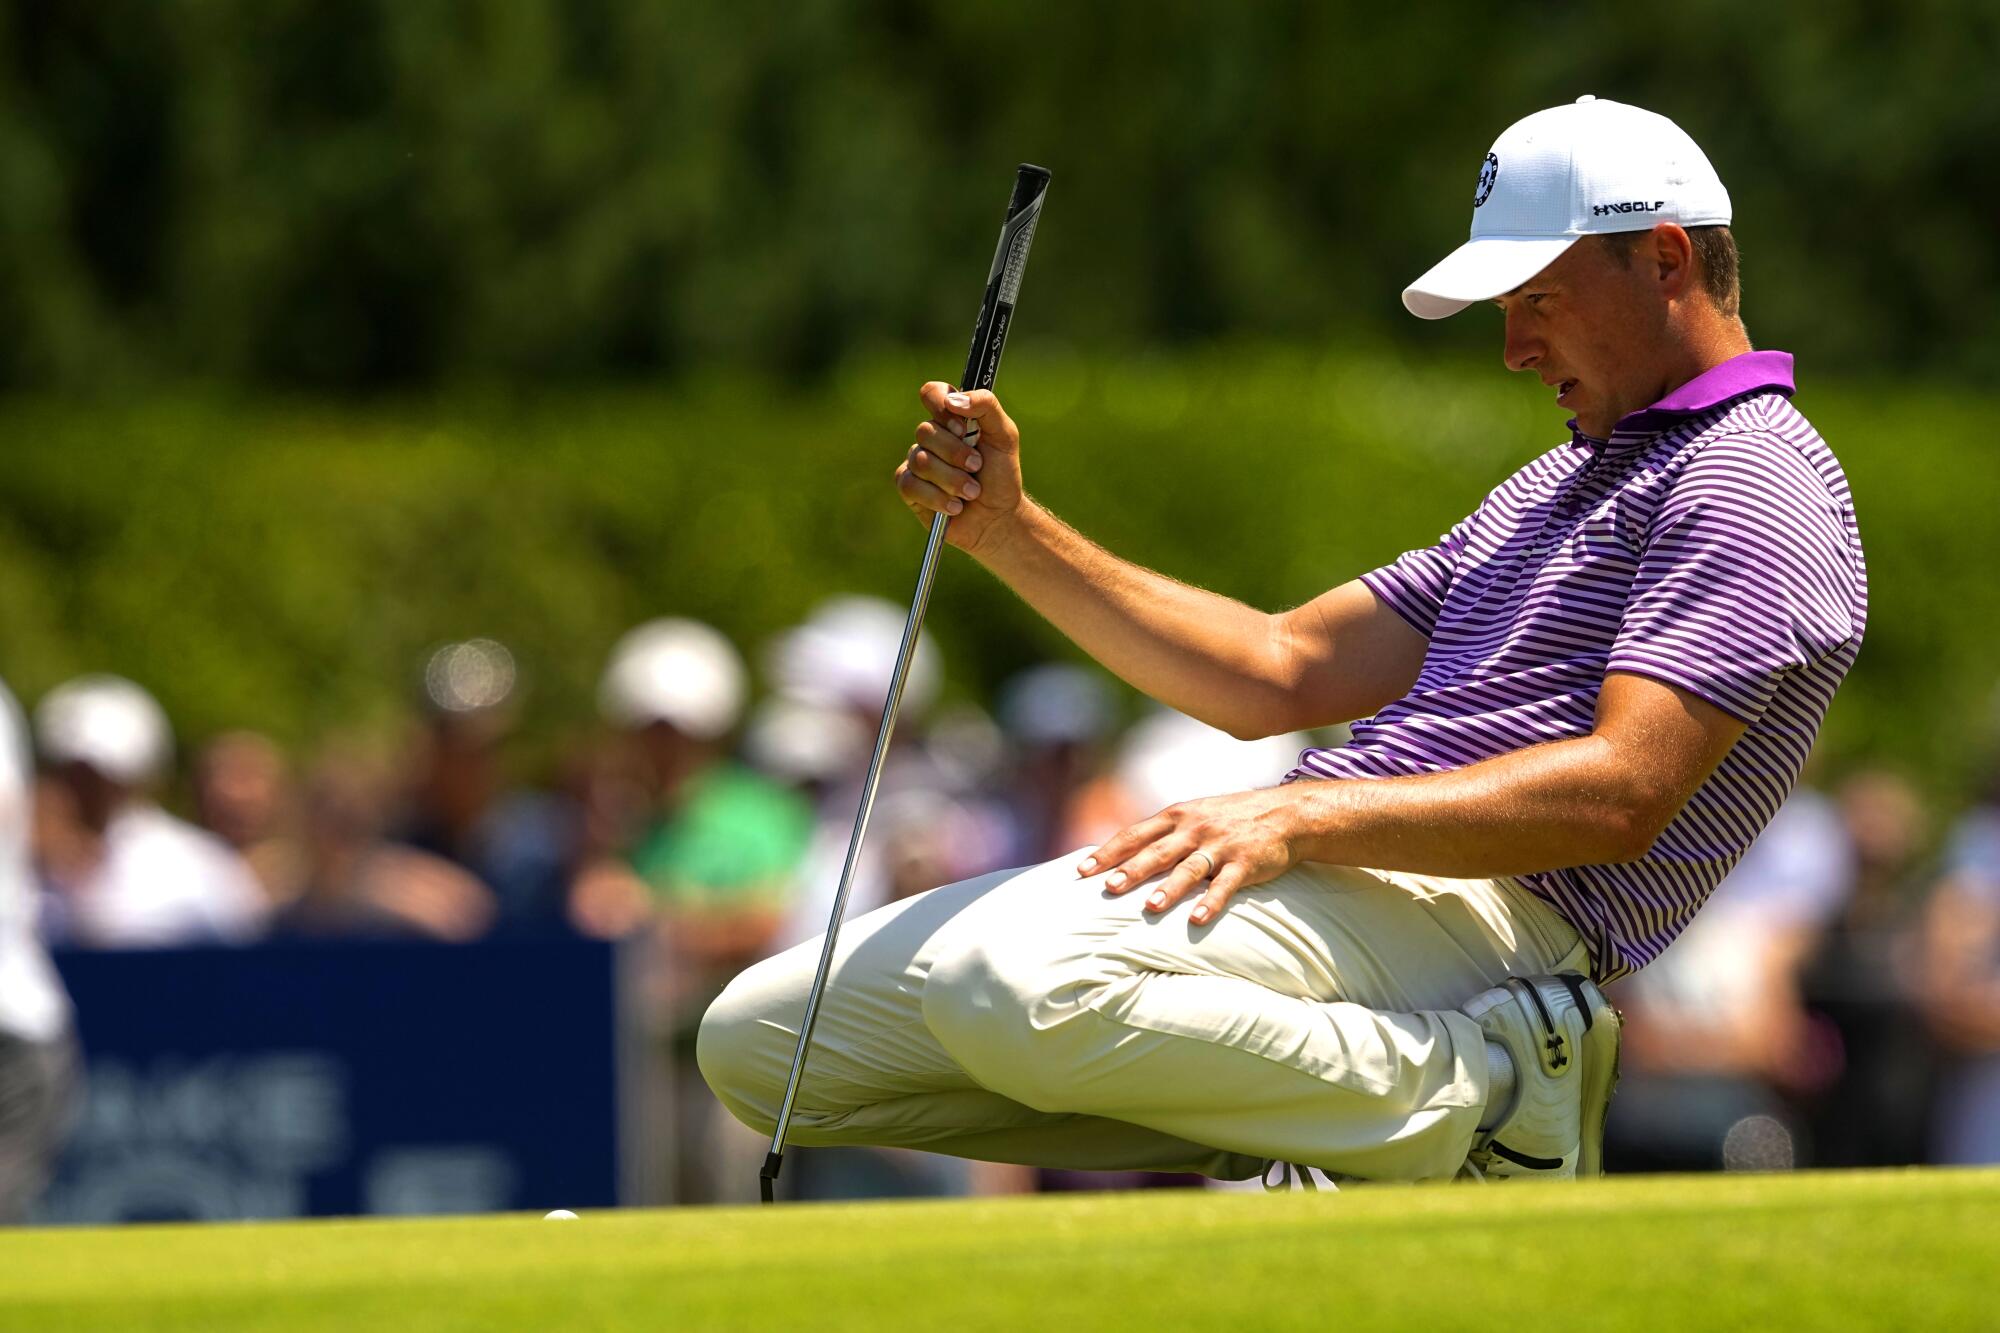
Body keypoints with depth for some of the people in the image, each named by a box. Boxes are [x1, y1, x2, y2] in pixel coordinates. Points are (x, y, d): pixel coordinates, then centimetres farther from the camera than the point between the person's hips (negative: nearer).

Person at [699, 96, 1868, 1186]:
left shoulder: (1757, 489, -3)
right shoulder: (1558, 488, 30)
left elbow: (1623, 794, -18)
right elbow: (1280, 675, 26)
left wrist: (1300, 818, -24)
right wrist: (1012, 532, 15)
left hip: (1488, 908, -10)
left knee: (1018, 993, -37)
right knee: (759, 1035, 0)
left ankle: (1482, 1098, -18)